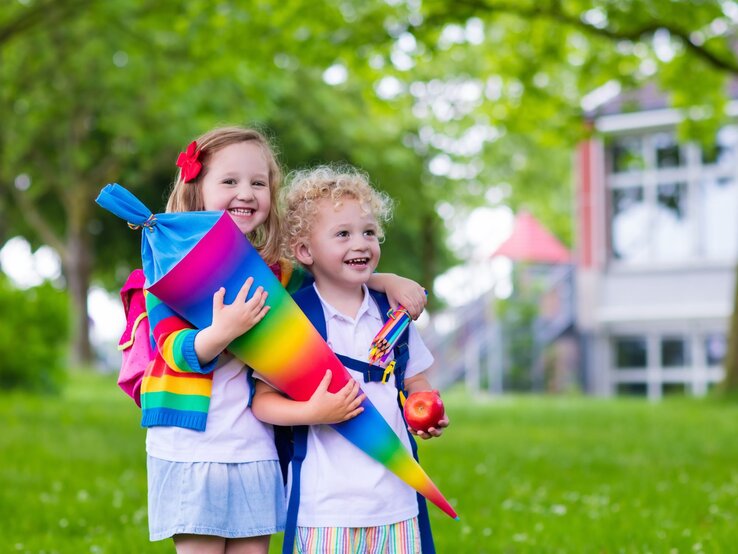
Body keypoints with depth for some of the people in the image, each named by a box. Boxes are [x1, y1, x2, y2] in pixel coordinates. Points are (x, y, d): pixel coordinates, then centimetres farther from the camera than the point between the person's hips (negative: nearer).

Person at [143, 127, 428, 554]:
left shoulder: (273, 273, 11)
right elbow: (177, 352, -13)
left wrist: (388, 281, 7)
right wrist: (224, 330, -32)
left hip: (255, 448, 5)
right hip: (191, 444, -5)